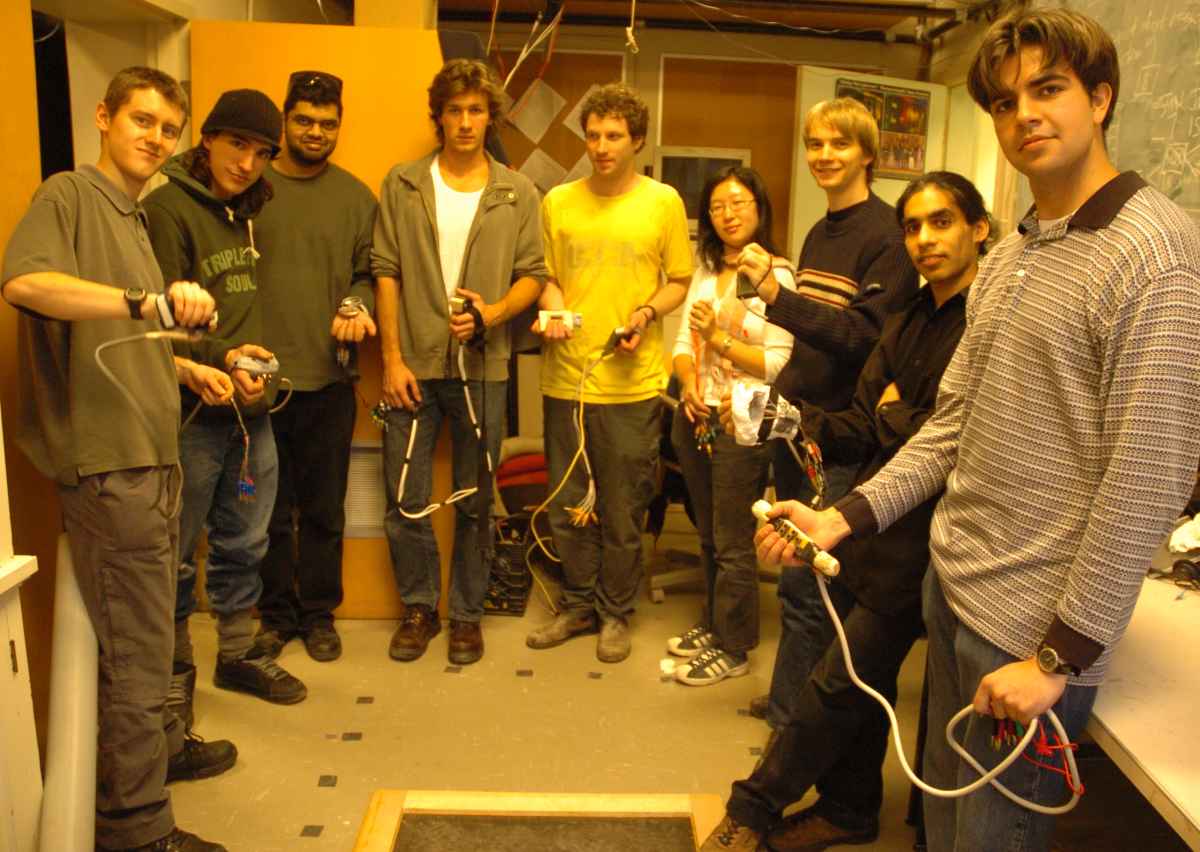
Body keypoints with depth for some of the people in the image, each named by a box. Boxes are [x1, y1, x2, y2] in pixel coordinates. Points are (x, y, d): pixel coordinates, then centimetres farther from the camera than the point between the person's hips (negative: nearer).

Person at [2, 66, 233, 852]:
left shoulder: (133, 218, 19)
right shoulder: (68, 196, -7)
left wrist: (184, 367, 15)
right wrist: (146, 301, -38)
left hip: (151, 458, 9)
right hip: (108, 463, -9)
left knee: (150, 630, 23)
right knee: (135, 650, -2)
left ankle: (159, 745, 41)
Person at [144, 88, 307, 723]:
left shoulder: (252, 209, 13)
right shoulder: (168, 206, -8)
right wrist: (219, 358, -25)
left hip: (252, 409, 7)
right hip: (191, 412, -6)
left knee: (244, 544, 15)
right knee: (178, 551, 7)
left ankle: (237, 655, 31)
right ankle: (176, 670, 23)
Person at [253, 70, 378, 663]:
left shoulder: (356, 198, 8)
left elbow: (367, 273, 10)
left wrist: (357, 306, -11)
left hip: (329, 376, 1)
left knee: (324, 509, 9)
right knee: (269, 508, 9)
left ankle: (319, 614, 25)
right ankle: (275, 614, 25)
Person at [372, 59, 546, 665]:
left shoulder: (517, 195, 5)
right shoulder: (402, 185, 4)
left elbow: (532, 275, 5)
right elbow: (386, 272, 2)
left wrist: (492, 313, -15)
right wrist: (392, 357, -5)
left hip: (482, 367, 0)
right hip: (414, 364, 0)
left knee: (474, 502, 9)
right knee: (406, 500, 5)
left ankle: (466, 613, 25)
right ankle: (418, 607, 24)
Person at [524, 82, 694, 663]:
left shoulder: (663, 202, 1)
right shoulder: (557, 202, 7)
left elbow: (680, 282, 7)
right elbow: (547, 278, 14)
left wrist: (647, 314, -12)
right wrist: (553, 309, -7)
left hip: (631, 382, -2)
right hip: (565, 376, 3)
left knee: (623, 510, 6)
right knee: (568, 505, 12)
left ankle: (615, 611, 25)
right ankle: (579, 604, 30)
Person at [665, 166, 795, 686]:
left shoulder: (775, 274, -10)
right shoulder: (706, 269, 12)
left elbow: (777, 365, -15)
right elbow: (684, 342, 11)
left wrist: (717, 336, -15)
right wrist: (689, 384, -8)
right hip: (694, 417, 7)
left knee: (732, 544, 3)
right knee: (708, 535, 18)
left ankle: (732, 648, 18)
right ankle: (712, 624, 35)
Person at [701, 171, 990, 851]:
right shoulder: (909, 324, 11)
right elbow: (860, 433, 8)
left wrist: (892, 414, -7)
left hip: (923, 542, -7)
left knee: (840, 682, 3)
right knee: (862, 677, 18)